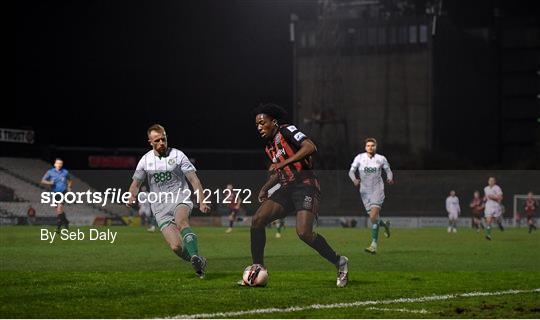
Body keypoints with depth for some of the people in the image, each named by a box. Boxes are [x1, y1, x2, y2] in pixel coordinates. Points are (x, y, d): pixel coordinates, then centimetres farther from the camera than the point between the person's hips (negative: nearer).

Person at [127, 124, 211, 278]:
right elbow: (136, 183, 16)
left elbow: (193, 179, 0)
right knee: (176, 246, -15)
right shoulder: (145, 160, 7)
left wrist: (202, 202, -10)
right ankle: (199, 263, 9)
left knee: (181, 221, -39)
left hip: (180, 199, -2)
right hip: (161, 208, 2)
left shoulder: (177, 155, 0)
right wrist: (132, 196, -8)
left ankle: (195, 257, -50)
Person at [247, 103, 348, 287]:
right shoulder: (269, 146, 19)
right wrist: (266, 188, 14)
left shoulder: (287, 131, -5)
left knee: (304, 233, -24)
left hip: (305, 185, -8)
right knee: (257, 220, -9)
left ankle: (339, 262, -4)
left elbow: (310, 147, -21)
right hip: (287, 189, 8)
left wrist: (282, 163, -21)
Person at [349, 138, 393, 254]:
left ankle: (374, 244, -20)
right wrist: (354, 180, -21)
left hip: (377, 189, -3)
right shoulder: (359, 158, 2)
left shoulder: (381, 159, 2)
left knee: (374, 216, -19)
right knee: (373, 217, 5)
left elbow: (388, 171, 12)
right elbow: (351, 171, 0)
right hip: (365, 191, 3)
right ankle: (385, 224, 42)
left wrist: (390, 178, -10)